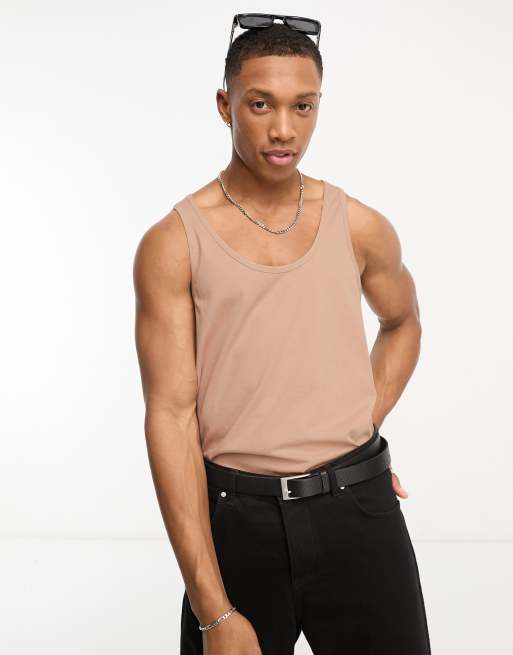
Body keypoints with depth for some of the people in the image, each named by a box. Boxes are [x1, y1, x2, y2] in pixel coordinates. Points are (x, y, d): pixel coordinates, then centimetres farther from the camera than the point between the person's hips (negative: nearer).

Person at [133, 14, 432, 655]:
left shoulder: (360, 227, 2)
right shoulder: (172, 245, -7)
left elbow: (403, 323, 22)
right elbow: (171, 417, -12)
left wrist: (357, 435, 7)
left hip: (358, 506, 2)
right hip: (235, 517, -2)